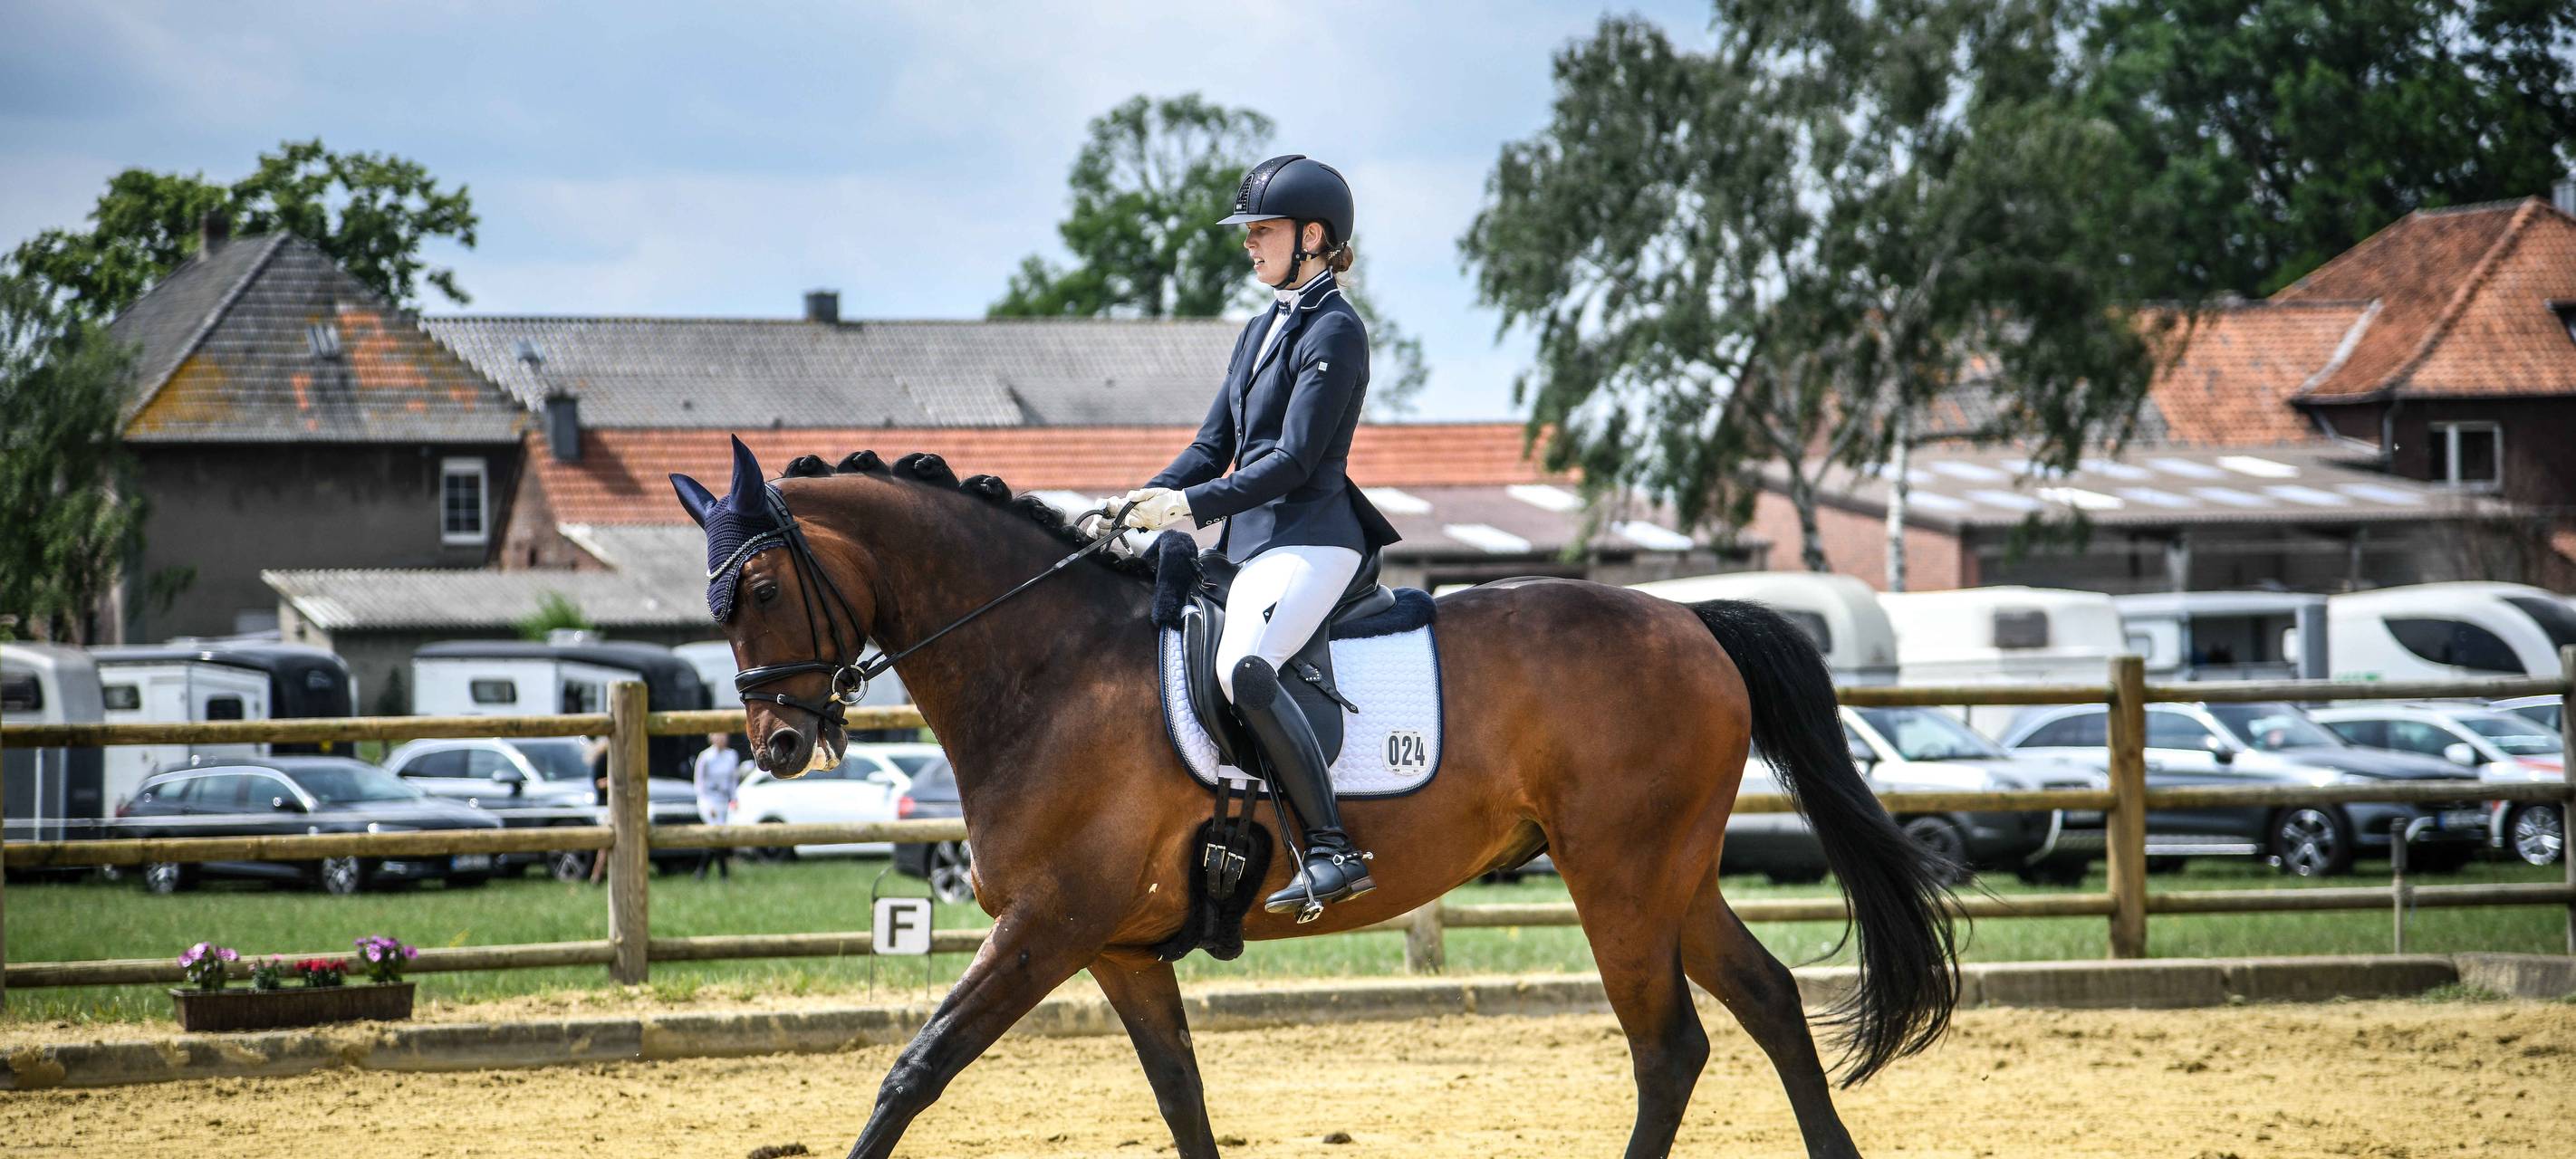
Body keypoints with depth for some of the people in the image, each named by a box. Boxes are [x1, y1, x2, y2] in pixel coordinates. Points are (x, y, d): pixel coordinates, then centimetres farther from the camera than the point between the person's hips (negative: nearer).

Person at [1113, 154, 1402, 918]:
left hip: (1309, 538, -10)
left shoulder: (1334, 331, -9)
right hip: (1249, 539, 10)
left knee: (1242, 667, -32)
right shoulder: (1262, 330, 19)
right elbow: (1213, 447, 19)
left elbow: (1295, 460, -16)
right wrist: (1148, 500, 3)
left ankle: (1333, 851, -30)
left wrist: (1193, 506, -22)